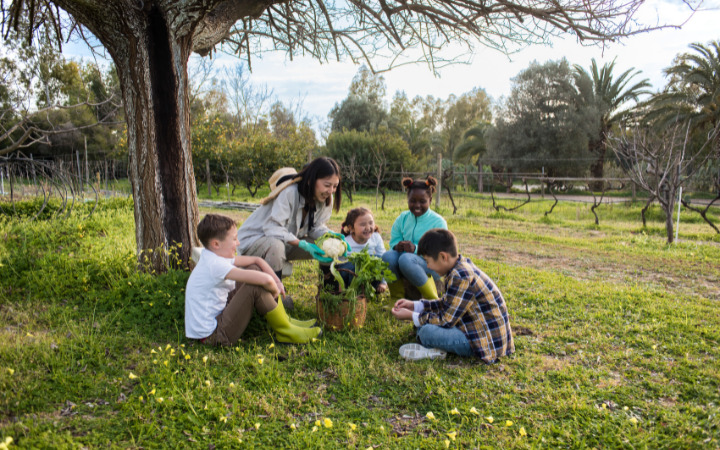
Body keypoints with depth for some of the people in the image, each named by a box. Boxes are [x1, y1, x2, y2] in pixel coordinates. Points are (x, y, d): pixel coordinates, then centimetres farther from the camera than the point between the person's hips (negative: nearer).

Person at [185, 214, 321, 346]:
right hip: (211, 335, -10)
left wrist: (278, 282, -1)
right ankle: (285, 331, -5)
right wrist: (275, 290, -12)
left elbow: (257, 260, 9)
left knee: (254, 269, 7)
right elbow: (266, 280, -34)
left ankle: (285, 320, 9)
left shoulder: (212, 256, 3)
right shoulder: (216, 265, -26)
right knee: (256, 287, -24)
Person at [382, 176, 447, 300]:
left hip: (431, 267, -4)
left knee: (406, 259, -35)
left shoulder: (438, 222, -6)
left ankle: (432, 299, -16)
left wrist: (416, 249, -30)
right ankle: (398, 296, -5)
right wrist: (397, 246, -18)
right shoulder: (402, 218, 10)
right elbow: (394, 240, 7)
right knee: (387, 256, -27)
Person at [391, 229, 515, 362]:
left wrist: (411, 316, -11)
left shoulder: (460, 276, -26)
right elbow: (447, 304, 15)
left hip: (487, 341, -10)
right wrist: (415, 305, 10)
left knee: (426, 331, -27)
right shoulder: (462, 266, 5)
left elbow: (446, 320, -22)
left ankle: (432, 351, 0)